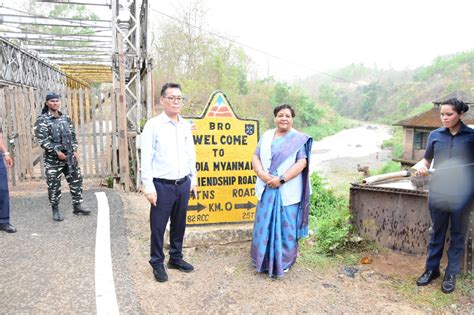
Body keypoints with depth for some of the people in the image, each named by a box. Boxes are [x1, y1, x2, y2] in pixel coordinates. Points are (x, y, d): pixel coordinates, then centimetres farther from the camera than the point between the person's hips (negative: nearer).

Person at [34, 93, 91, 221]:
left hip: (70, 156, 5)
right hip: (53, 158, -5)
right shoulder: (42, 120, -6)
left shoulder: (66, 118, 11)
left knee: (76, 180, 7)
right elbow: (42, 140, -13)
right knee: (54, 185, 2)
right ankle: (55, 210, 15)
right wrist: (57, 152, -18)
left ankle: (77, 206, 19)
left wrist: (75, 150, 3)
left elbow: (73, 135, 15)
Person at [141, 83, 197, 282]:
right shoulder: (153, 125, -8)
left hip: (183, 184, 5)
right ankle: (157, 263, 23)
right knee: (158, 227, 6)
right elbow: (146, 158, -10)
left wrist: (193, 180, 13)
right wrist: (149, 187, -13)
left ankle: (176, 258, 33)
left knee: (179, 224, 16)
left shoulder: (186, 126, 8)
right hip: (162, 185, -5)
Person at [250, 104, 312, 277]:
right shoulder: (266, 136, 11)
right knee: (264, 225, 9)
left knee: (286, 226, 3)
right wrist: (263, 175, -13)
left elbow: (302, 163, -10)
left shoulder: (299, 139, -1)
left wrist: (281, 179, -19)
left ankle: (283, 262, 20)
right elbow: (255, 157, 6)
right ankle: (264, 259, 26)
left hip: (288, 191, -3)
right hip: (267, 189, 4)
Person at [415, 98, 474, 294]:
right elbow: (427, 159, 11)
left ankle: (451, 274, 24)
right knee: (437, 233, 13)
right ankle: (431, 269, 27)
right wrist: (423, 167, -10)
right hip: (438, 192, 2)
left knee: (457, 235, 10)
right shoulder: (435, 135, 2)